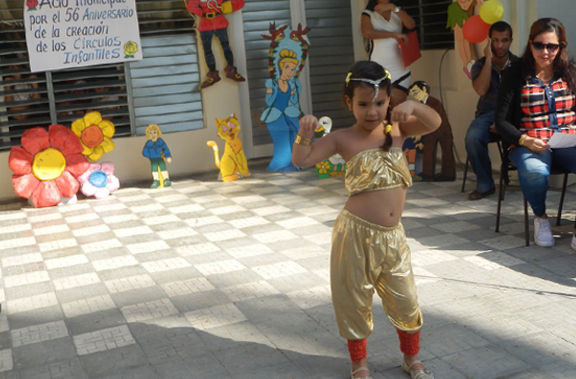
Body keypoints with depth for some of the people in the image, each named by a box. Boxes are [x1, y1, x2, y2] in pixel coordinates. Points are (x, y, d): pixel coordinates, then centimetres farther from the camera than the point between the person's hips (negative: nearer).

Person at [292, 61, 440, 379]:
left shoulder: (397, 128, 5)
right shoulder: (343, 138, -5)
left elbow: (434, 123, -5)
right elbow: (302, 160, -10)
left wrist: (413, 106, -24)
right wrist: (305, 132, -29)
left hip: (393, 234, 4)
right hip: (357, 233, -3)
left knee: (405, 299, 14)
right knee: (355, 301, 10)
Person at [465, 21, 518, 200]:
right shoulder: (480, 65, 8)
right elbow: (481, 90, -13)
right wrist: (489, 59, -10)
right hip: (487, 114, 1)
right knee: (472, 138, -32)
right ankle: (484, 184, -13)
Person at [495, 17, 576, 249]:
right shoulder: (517, 74, 4)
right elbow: (502, 121, 1)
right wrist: (525, 140, -16)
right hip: (529, 144, -2)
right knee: (534, 171, -37)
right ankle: (540, 218, -4)